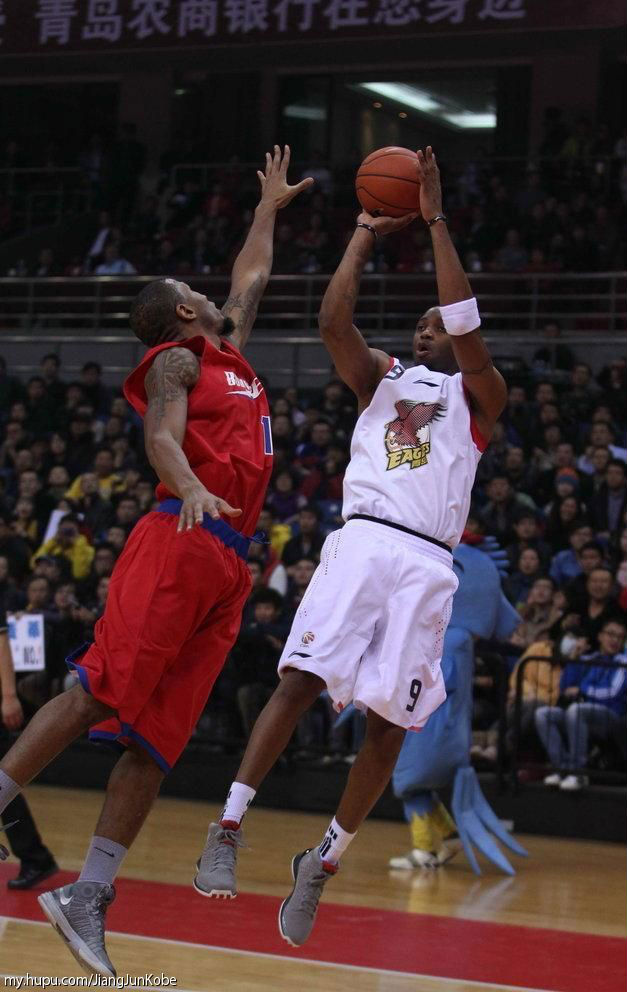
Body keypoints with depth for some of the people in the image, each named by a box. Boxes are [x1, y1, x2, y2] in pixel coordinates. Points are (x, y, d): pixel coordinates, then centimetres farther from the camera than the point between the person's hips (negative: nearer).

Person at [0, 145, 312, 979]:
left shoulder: (230, 354, 27)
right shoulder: (177, 359, 4)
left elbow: (251, 281, 45)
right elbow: (161, 434, -15)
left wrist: (269, 209, 51)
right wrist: (190, 487, -34)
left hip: (226, 566, 7)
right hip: (181, 542, -7)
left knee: (156, 738, -1)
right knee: (98, 692, -18)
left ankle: (86, 898, -3)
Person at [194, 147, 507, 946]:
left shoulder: (476, 396, 16)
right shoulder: (380, 379, 23)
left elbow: (466, 326, -2)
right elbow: (333, 322, 5)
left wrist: (436, 221, -1)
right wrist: (365, 236, 8)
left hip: (426, 564, -1)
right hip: (361, 542, 1)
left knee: (389, 722, -4)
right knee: (300, 682, -17)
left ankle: (324, 861, 10)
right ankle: (228, 826, -14)